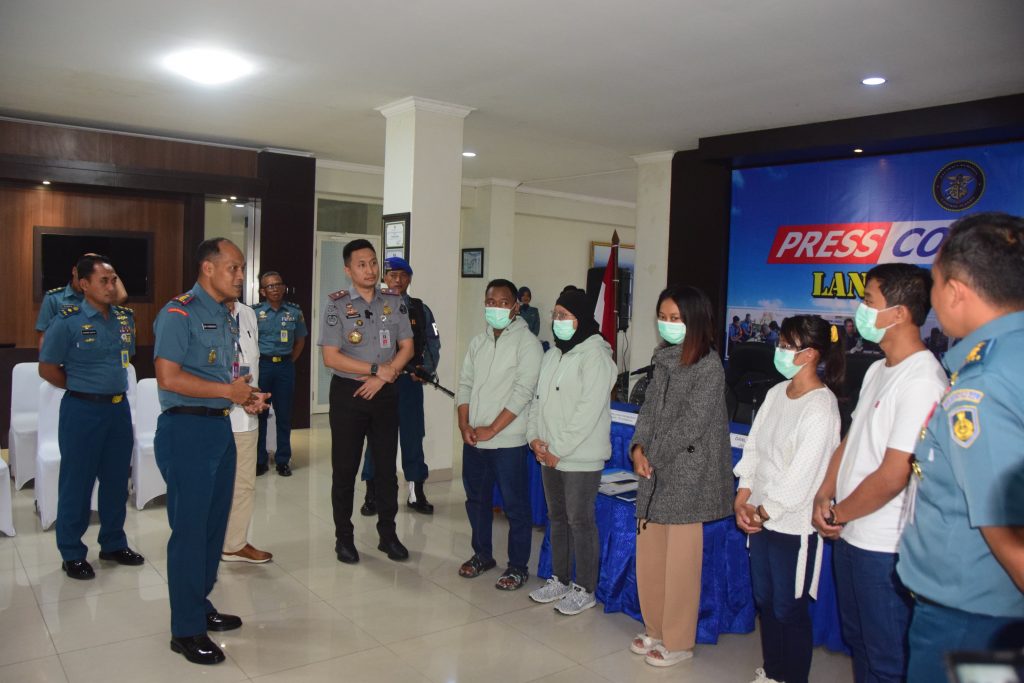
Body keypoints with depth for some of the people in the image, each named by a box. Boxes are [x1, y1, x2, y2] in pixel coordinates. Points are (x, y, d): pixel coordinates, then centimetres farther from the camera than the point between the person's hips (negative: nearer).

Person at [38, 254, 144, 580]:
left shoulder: (125, 317, 5)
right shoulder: (67, 320, -11)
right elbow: (47, 368, -5)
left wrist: (113, 383, 12)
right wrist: (82, 388, 2)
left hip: (119, 407, 5)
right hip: (83, 410, -5)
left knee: (116, 479, 14)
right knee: (77, 483, 6)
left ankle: (113, 544, 29)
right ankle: (72, 554, 19)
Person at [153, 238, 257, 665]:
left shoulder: (226, 316, 16)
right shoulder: (179, 313, -12)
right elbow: (169, 377, -20)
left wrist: (244, 394, 5)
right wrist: (227, 390, -14)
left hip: (220, 426, 9)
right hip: (187, 427, -9)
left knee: (214, 523, 15)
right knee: (189, 528, -1)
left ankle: (200, 607, 30)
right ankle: (187, 630, 11)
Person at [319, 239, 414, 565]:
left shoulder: (394, 301, 3)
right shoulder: (337, 304, -6)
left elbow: (406, 347, 3)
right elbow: (331, 357, -11)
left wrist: (383, 377, -11)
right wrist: (376, 369, -14)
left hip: (385, 393, 3)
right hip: (348, 393, -2)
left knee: (386, 465, 10)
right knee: (345, 468, 5)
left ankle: (388, 534, 23)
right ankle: (344, 537, 19)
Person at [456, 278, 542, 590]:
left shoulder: (526, 342, -9)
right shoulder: (478, 342, 11)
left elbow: (523, 392, -15)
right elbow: (465, 384, 11)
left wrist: (491, 429, -14)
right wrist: (464, 424, -3)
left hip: (508, 440, -6)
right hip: (473, 438, 6)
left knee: (515, 505, 3)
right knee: (476, 499, 17)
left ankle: (518, 566, 17)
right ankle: (482, 554, 34)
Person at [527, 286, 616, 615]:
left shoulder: (595, 355, -14)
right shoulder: (553, 353, 13)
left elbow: (588, 411, -20)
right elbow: (539, 398, 16)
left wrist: (559, 450, -18)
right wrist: (535, 437, 1)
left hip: (580, 458, -8)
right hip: (550, 456, 8)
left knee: (580, 522, 2)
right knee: (557, 518, 17)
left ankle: (585, 590, 16)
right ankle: (561, 580, 32)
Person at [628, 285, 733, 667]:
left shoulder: (709, 366, -12)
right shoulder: (664, 360, 11)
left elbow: (691, 424, -15)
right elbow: (649, 410, 11)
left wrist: (653, 457, -9)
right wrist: (638, 448, -5)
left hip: (686, 478, -7)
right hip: (654, 476, 7)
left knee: (680, 564, 3)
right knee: (649, 558, 14)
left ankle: (678, 642, 20)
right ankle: (656, 630, 32)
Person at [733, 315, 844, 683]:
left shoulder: (821, 406, -18)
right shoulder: (777, 393, 6)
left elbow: (803, 474, -19)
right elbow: (754, 448, 8)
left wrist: (763, 511, -11)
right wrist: (743, 498, 0)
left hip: (794, 524, -7)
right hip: (761, 518, 7)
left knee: (789, 609, 7)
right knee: (764, 600, 19)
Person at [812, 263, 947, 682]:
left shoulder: (921, 381, -22)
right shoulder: (878, 370, 8)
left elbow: (892, 477, -23)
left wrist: (837, 514, -10)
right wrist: (824, 495, 1)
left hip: (884, 549, -9)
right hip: (850, 536, 9)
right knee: (857, 640, 24)